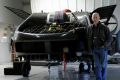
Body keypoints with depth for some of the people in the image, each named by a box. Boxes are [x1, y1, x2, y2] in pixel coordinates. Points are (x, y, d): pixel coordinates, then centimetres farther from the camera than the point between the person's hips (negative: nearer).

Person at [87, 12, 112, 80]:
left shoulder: (104, 27, -5)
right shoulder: (90, 28, 8)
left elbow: (110, 38, -5)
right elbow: (89, 39, 15)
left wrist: (105, 46, -16)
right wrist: (90, 48, 6)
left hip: (103, 49, -4)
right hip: (95, 49, 4)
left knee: (103, 65, 2)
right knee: (97, 65, 7)